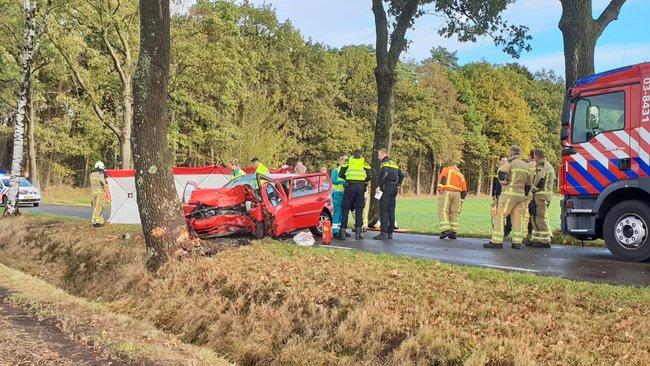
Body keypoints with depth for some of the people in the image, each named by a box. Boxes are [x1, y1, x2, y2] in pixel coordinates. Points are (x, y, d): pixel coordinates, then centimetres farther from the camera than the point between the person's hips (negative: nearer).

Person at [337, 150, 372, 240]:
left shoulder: (347, 162, 10)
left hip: (349, 186, 0)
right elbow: (369, 177, 5)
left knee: (346, 209, 6)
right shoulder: (365, 163, 11)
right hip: (360, 187, 0)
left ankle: (343, 231, 2)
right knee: (359, 210, 7)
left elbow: (340, 175, 6)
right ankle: (358, 231, 4)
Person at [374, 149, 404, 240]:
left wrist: (380, 186, -14)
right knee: (391, 211, 10)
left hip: (387, 188, -8)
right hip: (394, 189, 8)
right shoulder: (394, 164, 20)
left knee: (384, 210, -8)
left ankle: (384, 233, -12)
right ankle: (390, 232, 13)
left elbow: (383, 175, -23)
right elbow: (401, 176, 24)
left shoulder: (385, 164, -8)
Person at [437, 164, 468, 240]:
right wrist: (461, 199, 25)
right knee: (454, 213, 9)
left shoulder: (447, 169, 19)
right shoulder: (460, 175, 28)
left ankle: (445, 230, -16)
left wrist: (440, 188, -14)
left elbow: (442, 177, -4)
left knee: (443, 211, -4)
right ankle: (454, 233, 7)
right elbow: (464, 190, 20)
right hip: (457, 193, 4)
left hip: (446, 191, -4)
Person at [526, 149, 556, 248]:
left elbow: (539, 181, -19)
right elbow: (553, 181, 23)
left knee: (540, 218, -8)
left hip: (541, 195, -10)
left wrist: (531, 191, -8)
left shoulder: (541, 166, -11)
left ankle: (545, 241, -9)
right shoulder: (550, 166, 22)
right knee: (535, 217, 15)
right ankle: (535, 239, 18)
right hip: (548, 194, 10)